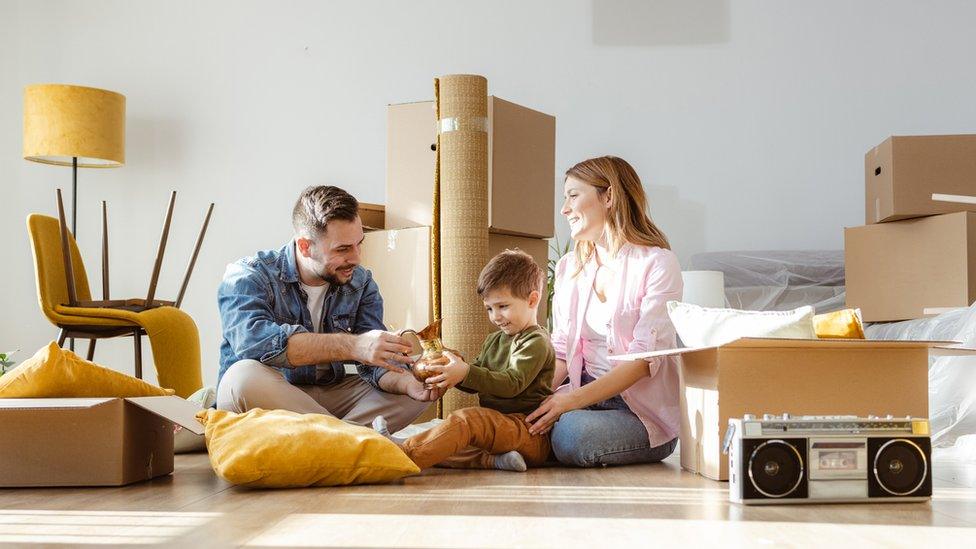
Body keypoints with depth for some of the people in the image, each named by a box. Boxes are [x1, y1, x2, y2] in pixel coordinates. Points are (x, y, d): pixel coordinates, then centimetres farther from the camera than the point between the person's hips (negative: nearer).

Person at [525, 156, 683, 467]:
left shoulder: (657, 263, -6)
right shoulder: (569, 267, 14)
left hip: (645, 409, -4)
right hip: (586, 393, 4)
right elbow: (562, 351, 12)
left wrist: (573, 400, -25)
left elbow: (644, 359, -15)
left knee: (570, 434, -34)